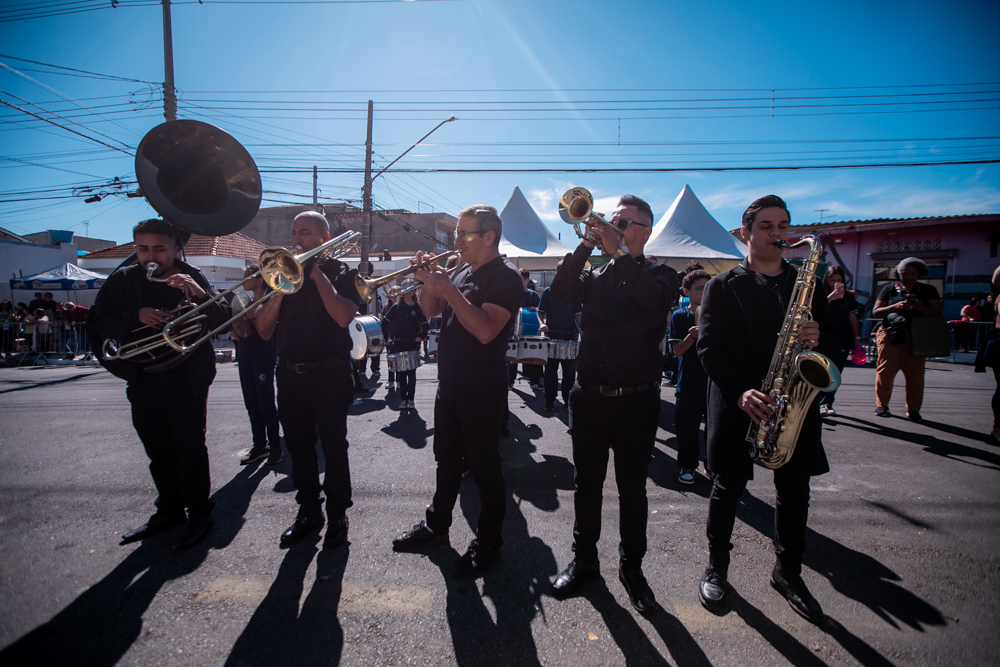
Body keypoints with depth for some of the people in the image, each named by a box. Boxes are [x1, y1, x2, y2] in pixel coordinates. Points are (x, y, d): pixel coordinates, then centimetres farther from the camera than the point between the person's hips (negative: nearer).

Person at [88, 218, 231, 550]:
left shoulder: (193, 279, -3)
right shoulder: (123, 280, 6)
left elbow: (223, 320, -14)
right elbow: (98, 324, 2)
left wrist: (199, 293, -30)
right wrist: (135, 317, -15)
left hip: (187, 380, -4)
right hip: (144, 382, 4)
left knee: (190, 448, -1)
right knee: (158, 451, 15)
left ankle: (199, 513, 14)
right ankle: (169, 510, 30)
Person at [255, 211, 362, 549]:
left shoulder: (341, 272, 1)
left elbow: (343, 316, -18)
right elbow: (263, 328, 5)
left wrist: (317, 275, -14)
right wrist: (281, 288, -8)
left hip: (330, 373, -4)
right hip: (290, 374, 5)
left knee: (334, 446, 2)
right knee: (298, 446, 11)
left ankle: (337, 514, 15)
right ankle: (308, 510, 26)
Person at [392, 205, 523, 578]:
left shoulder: (505, 277, -14)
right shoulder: (462, 271, 12)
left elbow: (486, 330, -27)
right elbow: (430, 310, 15)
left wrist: (448, 289, -25)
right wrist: (429, 281, -3)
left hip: (482, 389, -8)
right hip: (449, 383, 8)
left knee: (484, 465, 3)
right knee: (447, 459, 20)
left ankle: (488, 540, 19)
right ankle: (437, 525, 36)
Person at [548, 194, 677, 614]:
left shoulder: (659, 276, 2)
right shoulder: (594, 276, 11)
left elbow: (656, 300, -22)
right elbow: (559, 293, -8)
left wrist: (618, 252, -21)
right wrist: (587, 245, -13)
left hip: (636, 402, -3)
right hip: (589, 396, 3)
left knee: (632, 488, 10)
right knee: (587, 483, 14)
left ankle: (631, 566, 28)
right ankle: (584, 557, 32)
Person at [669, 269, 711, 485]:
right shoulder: (679, 316, 0)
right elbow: (677, 350, -5)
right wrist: (692, 336, -22)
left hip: (714, 382, 2)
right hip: (689, 383, -2)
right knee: (687, 428, 3)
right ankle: (687, 466, 19)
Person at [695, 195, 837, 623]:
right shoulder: (722, 286, 0)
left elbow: (832, 338, 12)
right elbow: (709, 346, -9)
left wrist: (818, 339, -12)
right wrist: (740, 392, -22)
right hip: (737, 404, -3)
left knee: (794, 491, 11)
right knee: (727, 488, 7)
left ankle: (788, 571, 31)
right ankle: (717, 567, 26)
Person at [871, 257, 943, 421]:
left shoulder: (928, 290, 13)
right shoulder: (890, 289, 12)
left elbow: (937, 313, 2)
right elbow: (875, 312, 4)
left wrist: (919, 307, -15)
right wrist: (895, 306, -11)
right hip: (890, 336, 0)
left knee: (915, 374, -2)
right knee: (885, 371, -1)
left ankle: (913, 409, 9)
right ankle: (882, 404, 13)